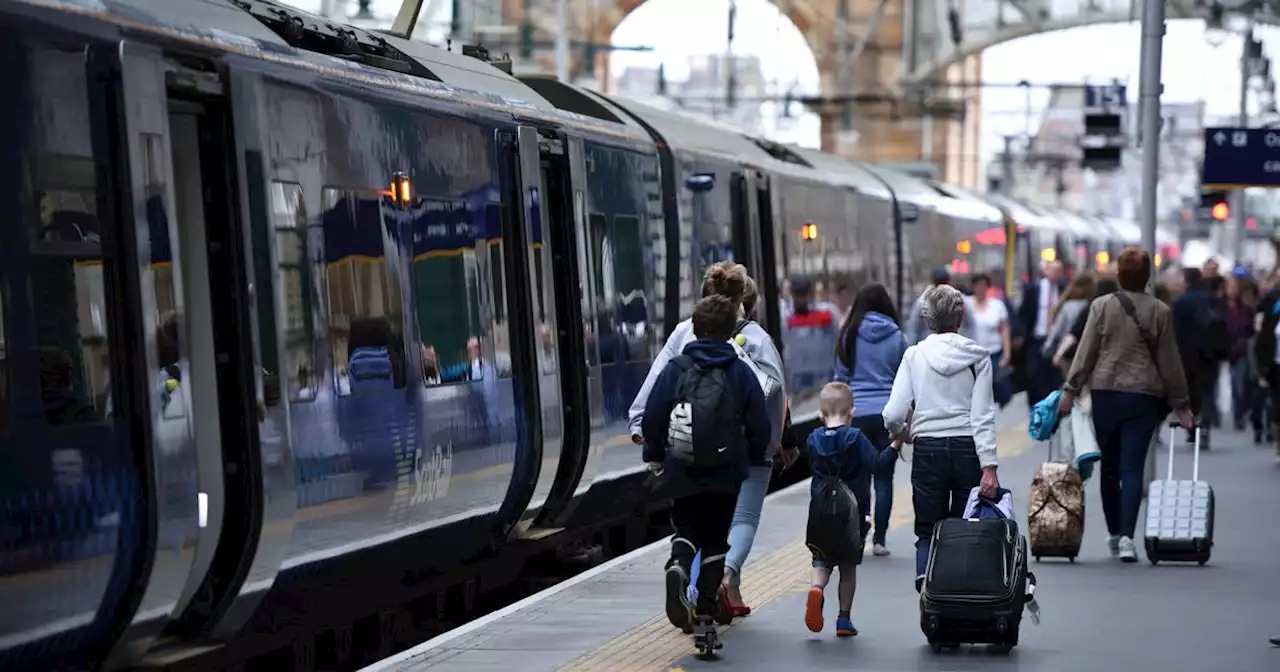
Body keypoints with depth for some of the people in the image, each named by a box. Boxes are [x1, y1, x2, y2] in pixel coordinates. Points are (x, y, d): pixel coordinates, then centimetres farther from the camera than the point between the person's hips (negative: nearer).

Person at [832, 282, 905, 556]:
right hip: (888, 412, 0)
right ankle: (879, 539, 5)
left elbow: (840, 377, 6)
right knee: (884, 478, 5)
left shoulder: (849, 335, 0)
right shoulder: (896, 337, 2)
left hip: (856, 412, 0)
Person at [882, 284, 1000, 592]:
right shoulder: (977, 356, -2)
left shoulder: (914, 355, -1)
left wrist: (900, 433, 17)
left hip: (928, 450, 0)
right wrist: (989, 465, -8)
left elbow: (893, 415, -5)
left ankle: (927, 588, -12)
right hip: (968, 449, 0)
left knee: (928, 531, 9)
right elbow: (982, 416, -7)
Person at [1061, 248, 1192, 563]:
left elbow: (1086, 352, -3)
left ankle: (1114, 534, 22)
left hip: (1105, 394, 1)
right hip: (1144, 396, -1)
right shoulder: (1160, 311, 0)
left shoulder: (1102, 306, -2)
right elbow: (1169, 361, 3)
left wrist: (1071, 390, 3)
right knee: (1132, 468, -3)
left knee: (1110, 467, 13)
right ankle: (1126, 535, -16)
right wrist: (1181, 404, 11)